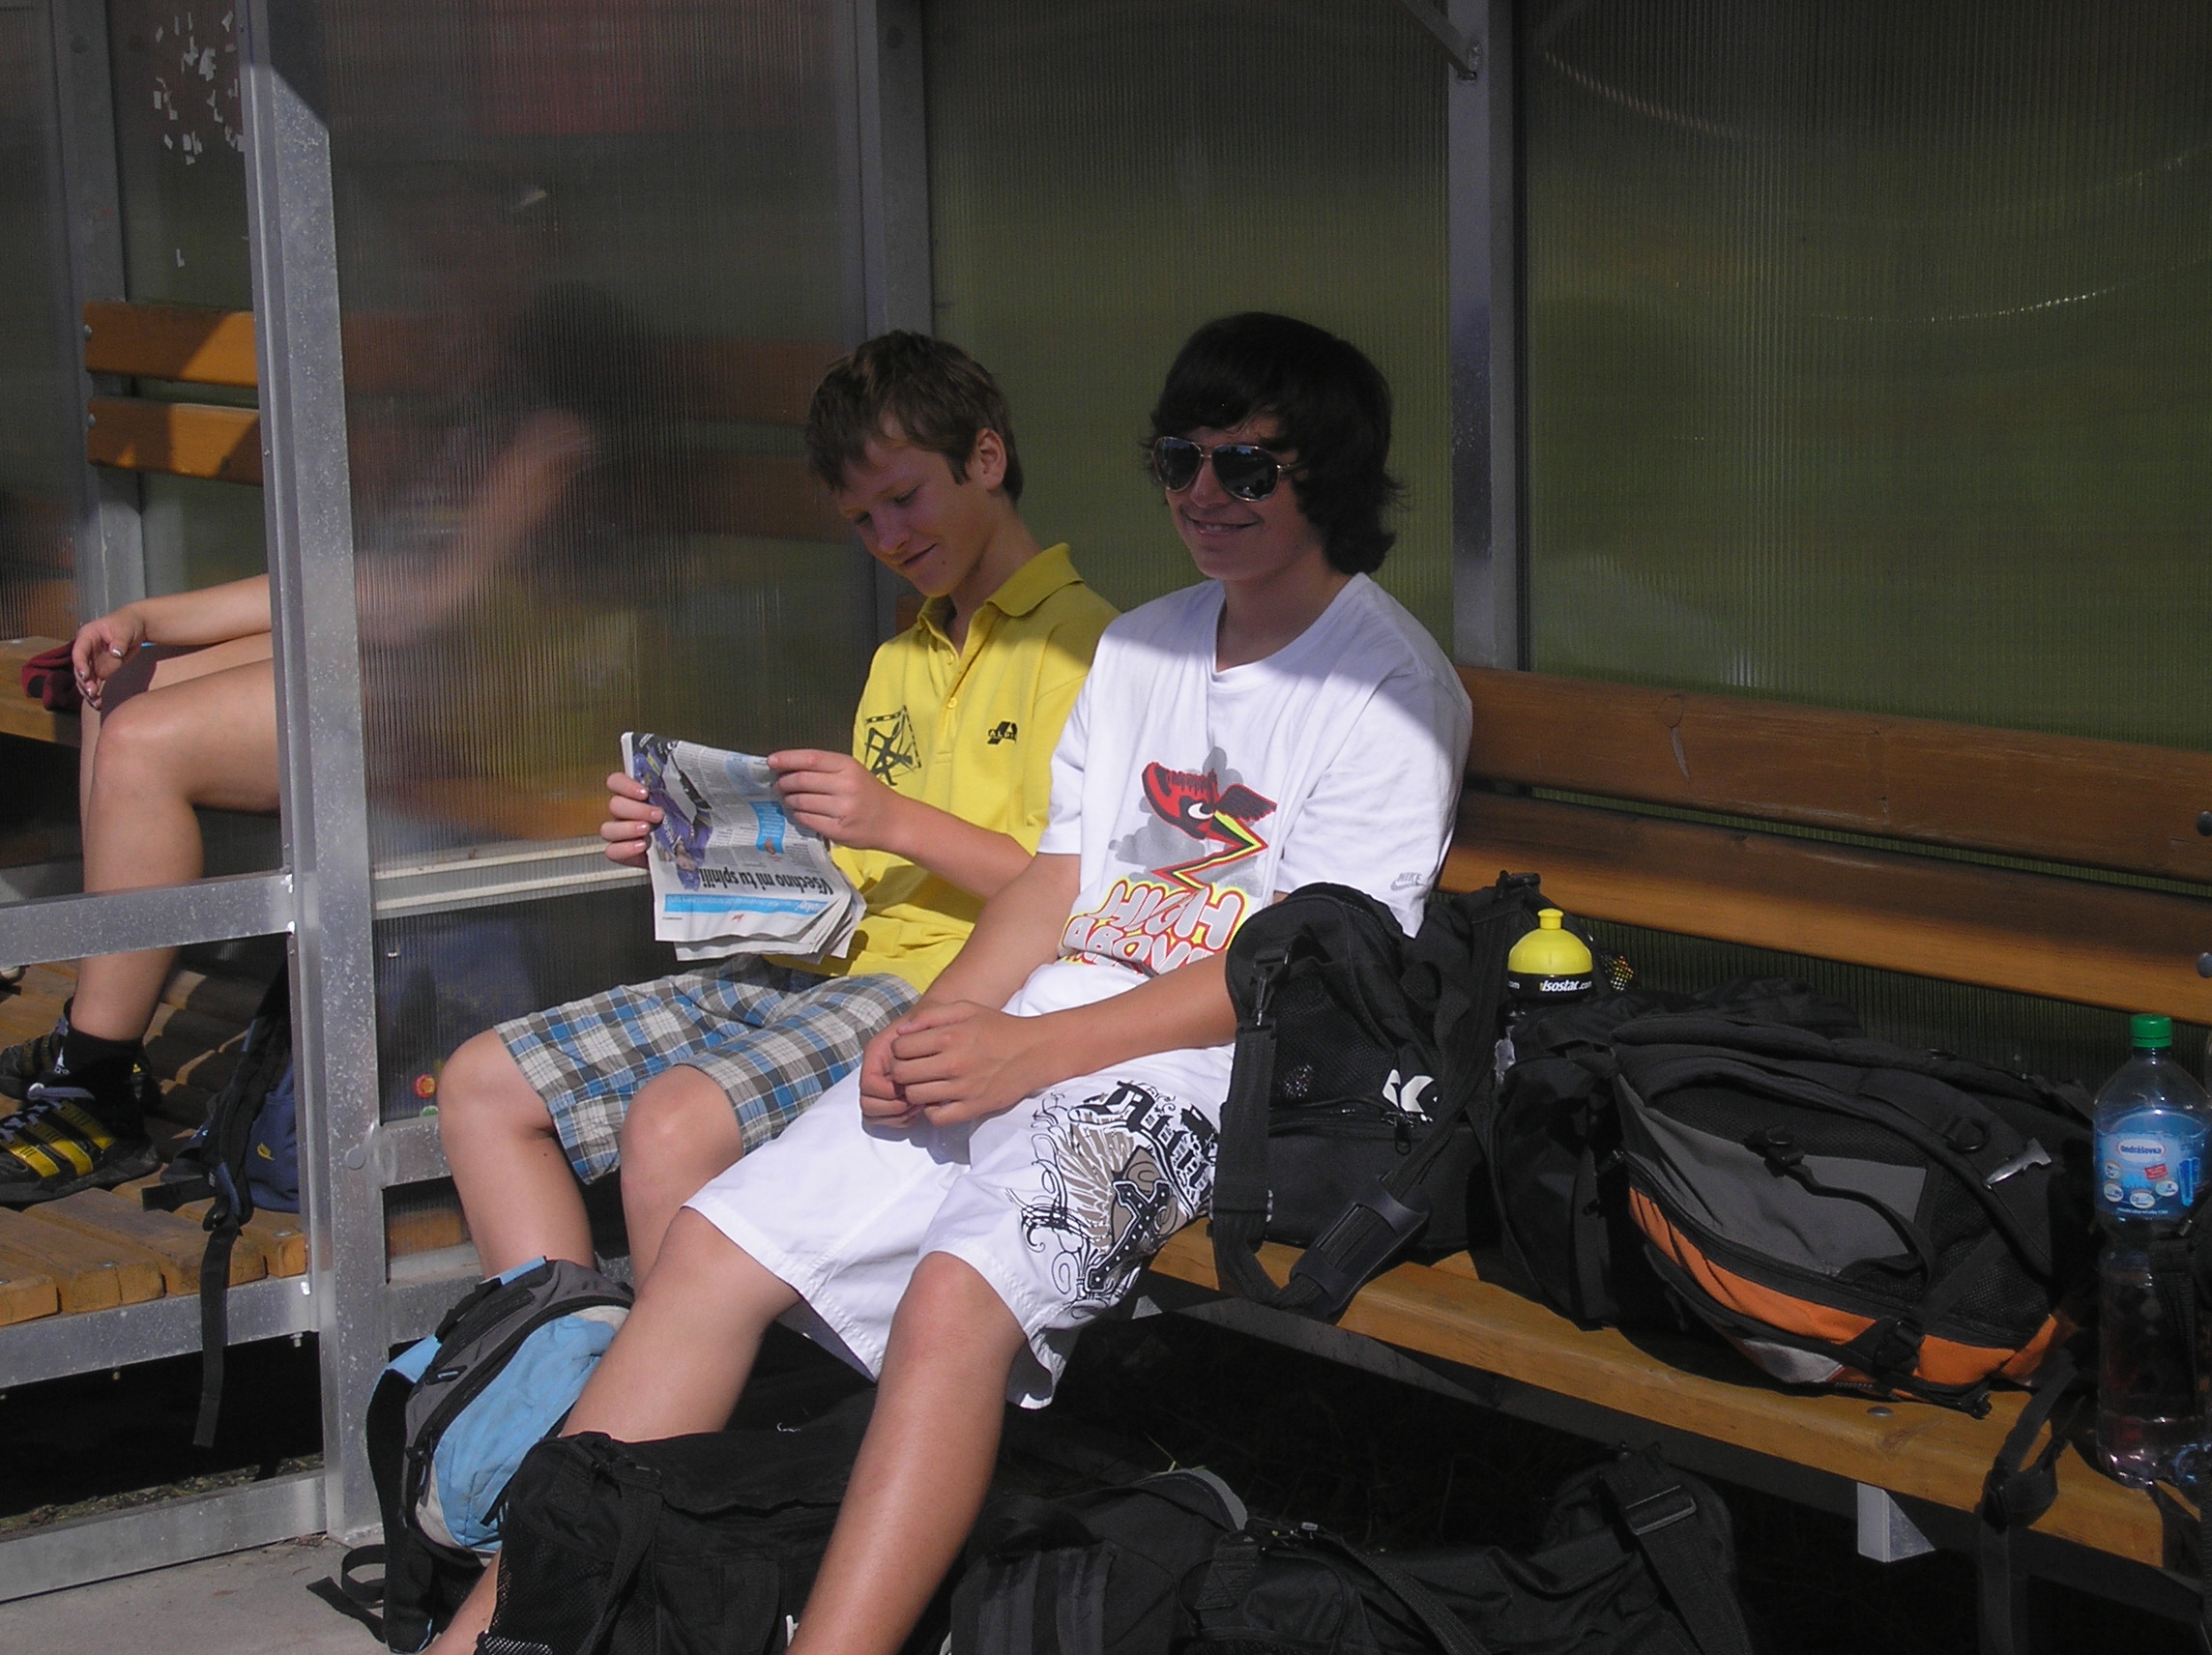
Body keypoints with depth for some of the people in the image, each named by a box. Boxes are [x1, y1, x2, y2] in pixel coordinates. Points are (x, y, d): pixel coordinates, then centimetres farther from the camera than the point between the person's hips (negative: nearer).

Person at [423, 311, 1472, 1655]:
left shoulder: (1389, 683, -3)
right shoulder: (1141, 647, 21)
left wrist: (1031, 1052, -19)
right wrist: (936, 1022, -3)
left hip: (1207, 1067, -7)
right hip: (1031, 1037, 7)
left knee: (955, 1299, -33)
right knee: (720, 1245, -9)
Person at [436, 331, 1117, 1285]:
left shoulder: (1077, 641, -2)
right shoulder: (900, 661, 26)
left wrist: (903, 824, -18)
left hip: (957, 990, -9)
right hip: (831, 969, 9)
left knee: (676, 1121, -34)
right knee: (483, 1085, -2)